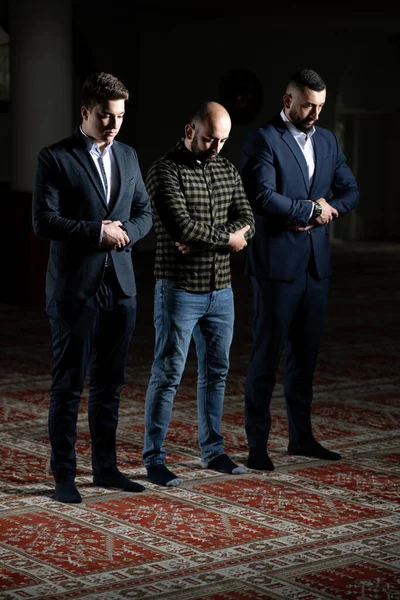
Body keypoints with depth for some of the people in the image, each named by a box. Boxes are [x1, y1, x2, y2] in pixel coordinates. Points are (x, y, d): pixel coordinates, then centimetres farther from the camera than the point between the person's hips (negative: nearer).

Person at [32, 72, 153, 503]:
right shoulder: (55, 158, -6)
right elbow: (43, 221, -13)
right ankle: (64, 476, 8)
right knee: (68, 386, 1)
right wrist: (98, 231, -14)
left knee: (109, 384, 12)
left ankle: (106, 468, 22)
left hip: (120, 286, 5)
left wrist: (124, 233, -6)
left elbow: (144, 213, 15)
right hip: (74, 288, -5)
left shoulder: (128, 156, 12)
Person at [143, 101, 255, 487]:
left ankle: (212, 451, 26)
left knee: (216, 372, 14)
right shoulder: (165, 171, -10)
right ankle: (153, 459, 5)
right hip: (179, 290, -6)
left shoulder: (227, 171, 9)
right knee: (168, 375, -3)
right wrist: (227, 238, -9)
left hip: (221, 290, 7)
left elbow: (247, 224, 0)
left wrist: (203, 239, -16)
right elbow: (182, 227, -22)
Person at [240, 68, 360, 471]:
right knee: (267, 354, -2)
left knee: (305, 353, 13)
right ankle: (257, 444, 5)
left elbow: (350, 192, 13)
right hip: (277, 264, -7)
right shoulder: (263, 140, -9)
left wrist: (327, 209, -7)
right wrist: (311, 209, -11)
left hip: (315, 264, 7)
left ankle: (301, 436, 23)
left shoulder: (328, 141, 13)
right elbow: (263, 197, -20)